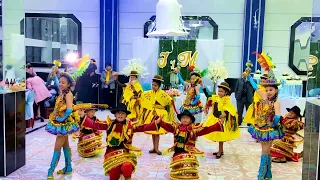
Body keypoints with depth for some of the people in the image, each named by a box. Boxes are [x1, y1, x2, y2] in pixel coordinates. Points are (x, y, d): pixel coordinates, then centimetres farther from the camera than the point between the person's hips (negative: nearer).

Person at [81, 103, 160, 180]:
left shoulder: (130, 125, 1)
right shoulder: (109, 124, 2)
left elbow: (143, 127, -6)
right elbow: (94, 125, 0)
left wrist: (156, 122, -18)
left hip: (125, 152, -1)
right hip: (112, 153, 1)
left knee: (127, 167, -32)